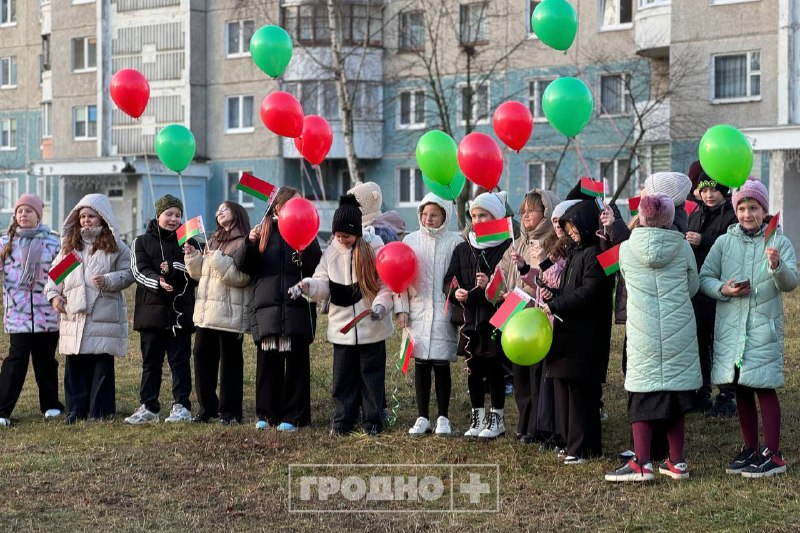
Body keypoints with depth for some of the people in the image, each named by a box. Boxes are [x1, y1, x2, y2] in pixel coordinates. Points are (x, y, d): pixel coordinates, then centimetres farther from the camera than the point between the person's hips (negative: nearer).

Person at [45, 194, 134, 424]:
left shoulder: (116, 247, 3)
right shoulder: (69, 245, 14)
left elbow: (128, 273, -1)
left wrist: (108, 281, -16)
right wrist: (54, 294, 3)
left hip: (104, 314, -4)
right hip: (73, 315, 4)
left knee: (102, 365, 0)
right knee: (74, 365, 5)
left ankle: (100, 412, 6)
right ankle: (76, 411, 12)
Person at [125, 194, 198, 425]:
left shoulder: (188, 243, 8)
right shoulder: (142, 242, 9)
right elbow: (139, 272, -5)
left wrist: (173, 269, -17)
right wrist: (159, 282, -23)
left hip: (180, 312, -1)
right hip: (151, 309, 1)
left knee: (180, 360, 0)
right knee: (150, 362, 8)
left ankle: (182, 406, 4)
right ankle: (148, 407, 13)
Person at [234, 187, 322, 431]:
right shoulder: (263, 231, 9)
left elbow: (317, 267, -6)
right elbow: (242, 265, 5)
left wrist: (305, 245, -20)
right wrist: (250, 243, -11)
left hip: (297, 308, -1)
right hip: (267, 307, 2)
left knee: (296, 363, 0)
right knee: (266, 361, 5)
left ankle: (294, 416, 6)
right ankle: (267, 414, 14)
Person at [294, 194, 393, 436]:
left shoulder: (374, 248, -6)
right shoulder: (331, 252, 5)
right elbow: (323, 284, 0)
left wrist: (381, 305, -20)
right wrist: (307, 286, -21)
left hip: (371, 325, -3)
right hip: (342, 327, 3)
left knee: (372, 374, 5)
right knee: (343, 376, 6)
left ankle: (373, 420, 13)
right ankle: (343, 420, 15)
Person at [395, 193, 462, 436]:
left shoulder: (455, 242, 0)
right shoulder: (410, 240, 8)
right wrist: (401, 308, 3)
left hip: (443, 312, -3)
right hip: (417, 311, 3)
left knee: (441, 365, 1)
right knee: (421, 365, 6)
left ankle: (443, 417, 11)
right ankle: (422, 418, 14)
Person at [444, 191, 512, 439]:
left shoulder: (507, 247, -7)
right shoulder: (463, 249, 11)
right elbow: (449, 279, 8)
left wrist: (491, 285, -25)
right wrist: (456, 292, -12)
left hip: (495, 319, -5)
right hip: (469, 318, 5)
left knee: (495, 369, 2)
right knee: (473, 370, 9)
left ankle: (497, 418, 13)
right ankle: (477, 418, 19)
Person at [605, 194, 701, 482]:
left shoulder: (627, 248, -2)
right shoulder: (683, 247, -1)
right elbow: (693, 287, 9)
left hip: (642, 331, -1)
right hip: (679, 329, 1)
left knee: (642, 393, 3)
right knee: (676, 393, 10)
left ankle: (641, 463, -4)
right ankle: (676, 462, 15)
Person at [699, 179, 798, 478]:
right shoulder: (724, 242, 7)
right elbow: (704, 278, 6)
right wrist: (723, 289, -13)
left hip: (764, 327, -3)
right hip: (730, 327, 3)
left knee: (765, 389, -4)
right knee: (741, 390, 11)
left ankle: (772, 455, 1)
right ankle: (750, 450, 23)